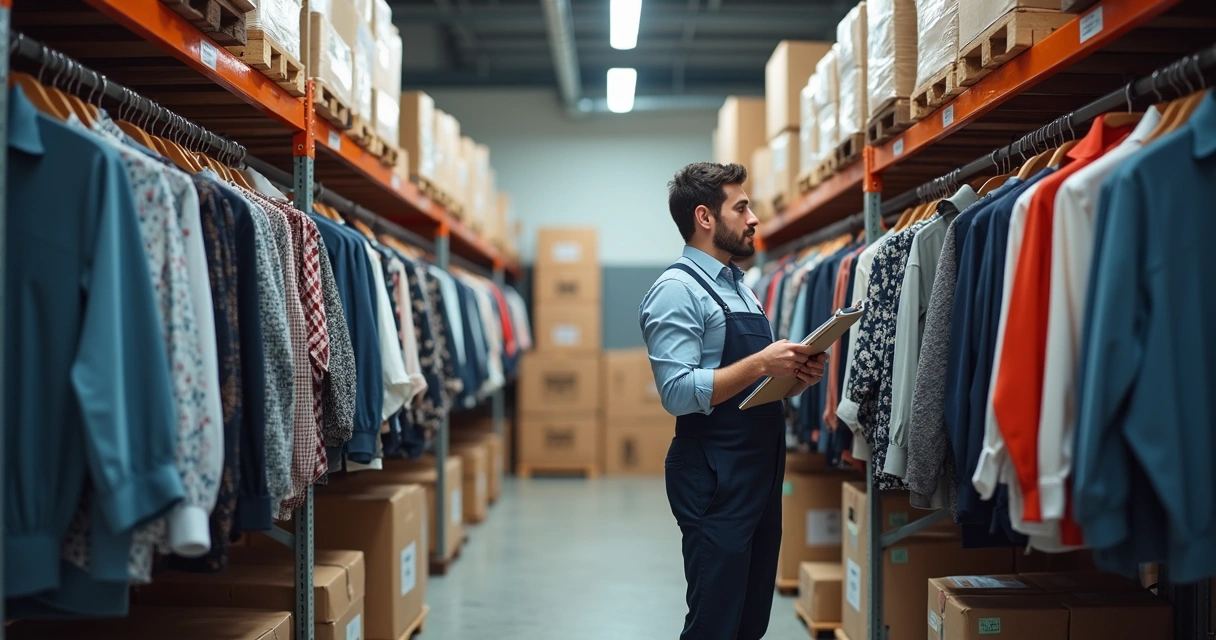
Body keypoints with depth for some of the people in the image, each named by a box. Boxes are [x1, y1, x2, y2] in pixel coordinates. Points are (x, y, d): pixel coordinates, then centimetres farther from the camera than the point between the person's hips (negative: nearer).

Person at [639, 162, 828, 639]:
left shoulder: (741, 288, 17)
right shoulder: (677, 290, -12)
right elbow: (678, 393, -22)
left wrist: (798, 377, 2)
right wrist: (761, 363, -23)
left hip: (762, 473, 9)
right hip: (715, 479, -9)